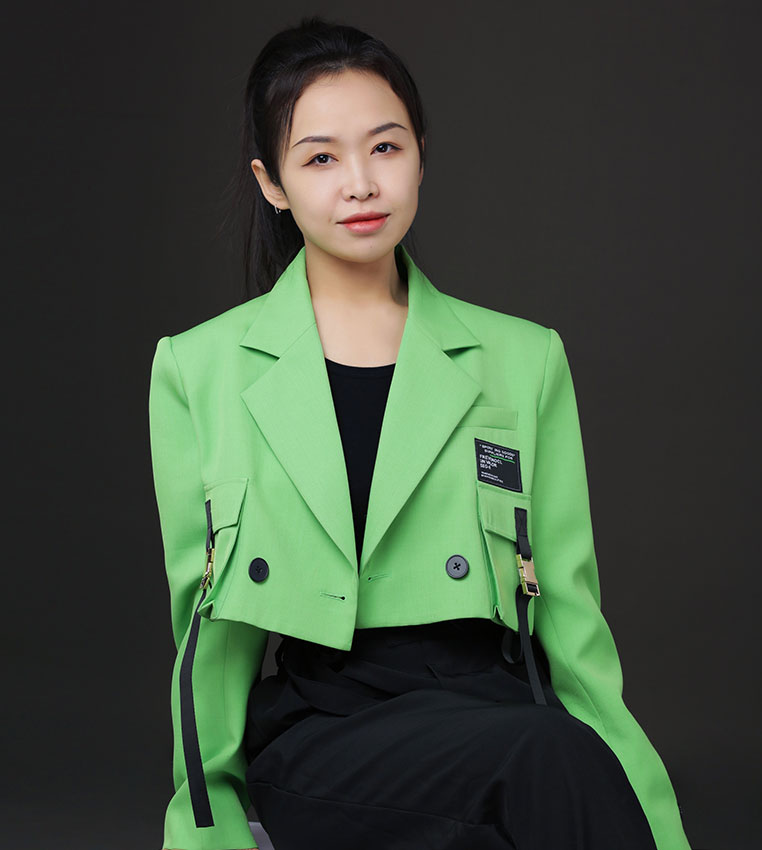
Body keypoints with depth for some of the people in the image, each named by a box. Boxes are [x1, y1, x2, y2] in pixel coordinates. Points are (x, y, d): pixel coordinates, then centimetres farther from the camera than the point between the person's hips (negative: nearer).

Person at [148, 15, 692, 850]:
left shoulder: (524, 359, 12)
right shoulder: (198, 369, 9)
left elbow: (569, 615, 11)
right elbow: (203, 619, 14)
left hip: (481, 708, 3)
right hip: (312, 734, -2)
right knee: (549, 755, -35)